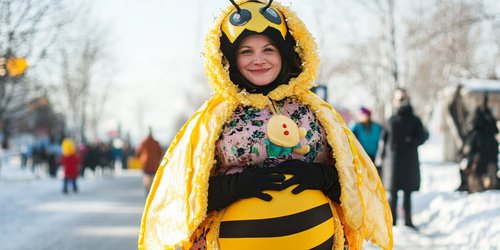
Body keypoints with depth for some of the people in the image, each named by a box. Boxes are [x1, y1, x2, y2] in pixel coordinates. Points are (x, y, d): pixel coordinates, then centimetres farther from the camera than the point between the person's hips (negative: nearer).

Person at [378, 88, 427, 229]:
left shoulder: (414, 120, 3)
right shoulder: (391, 120, 8)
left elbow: (422, 137, 1)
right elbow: (384, 138, 8)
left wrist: (411, 141, -18)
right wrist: (382, 154, -2)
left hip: (409, 161, -1)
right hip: (392, 160, 1)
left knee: (407, 193, 5)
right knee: (392, 193, 2)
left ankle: (408, 221, 11)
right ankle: (392, 221, 7)